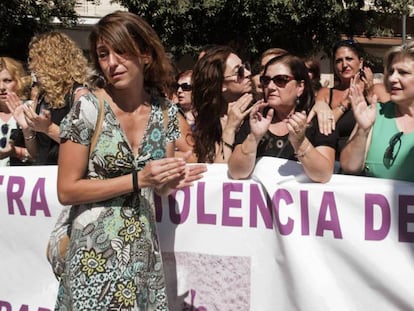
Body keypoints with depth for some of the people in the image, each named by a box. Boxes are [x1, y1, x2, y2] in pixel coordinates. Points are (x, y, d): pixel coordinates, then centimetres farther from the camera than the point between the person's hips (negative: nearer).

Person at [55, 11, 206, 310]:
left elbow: (159, 187, 8)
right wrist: (138, 179, -20)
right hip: (96, 255, -4)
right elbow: (67, 191, -12)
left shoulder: (165, 110, -1)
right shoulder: (88, 108, -13)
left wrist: (171, 180, -15)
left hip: (145, 252, 4)